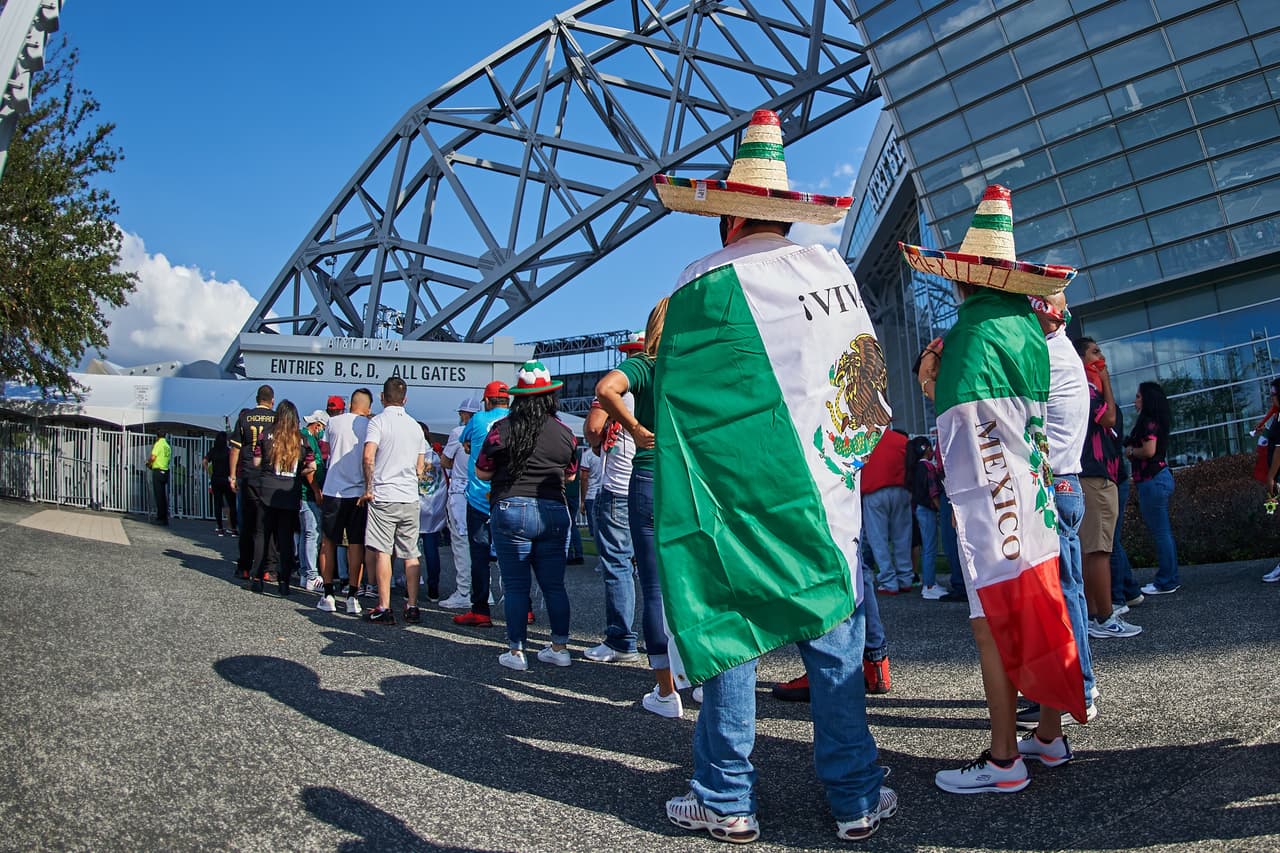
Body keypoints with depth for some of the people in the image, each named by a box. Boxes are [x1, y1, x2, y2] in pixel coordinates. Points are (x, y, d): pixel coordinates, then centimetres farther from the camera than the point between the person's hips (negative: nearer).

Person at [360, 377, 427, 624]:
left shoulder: (378, 421, -5)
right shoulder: (415, 426, 12)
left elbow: (368, 457, -18)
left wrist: (369, 488, -9)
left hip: (383, 496, -5)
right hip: (410, 498, 5)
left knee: (382, 552, -2)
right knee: (411, 554, 8)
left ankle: (384, 608, -3)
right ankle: (412, 607, 10)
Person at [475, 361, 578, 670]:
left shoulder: (502, 428, -5)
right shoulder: (564, 432, 2)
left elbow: (482, 472, 2)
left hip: (511, 509, -3)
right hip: (554, 511, 3)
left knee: (515, 585, 4)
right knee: (554, 584, 12)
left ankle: (516, 651, 8)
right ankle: (559, 647, 17)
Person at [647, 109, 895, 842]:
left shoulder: (708, 282, -10)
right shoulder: (835, 270, 4)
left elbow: (672, 396, -7)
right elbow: (869, 376, 12)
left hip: (742, 493, -4)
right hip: (829, 492, 4)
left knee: (730, 636, 6)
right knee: (834, 639, 10)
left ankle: (725, 801, 15)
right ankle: (857, 797, 18)